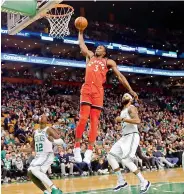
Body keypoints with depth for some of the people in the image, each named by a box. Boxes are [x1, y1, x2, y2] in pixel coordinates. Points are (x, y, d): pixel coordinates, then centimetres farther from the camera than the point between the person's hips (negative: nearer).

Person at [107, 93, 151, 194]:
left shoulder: (131, 108, -5)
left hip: (132, 136, -9)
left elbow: (137, 121, -22)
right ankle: (121, 181, 7)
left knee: (125, 160, -22)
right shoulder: (123, 111, 23)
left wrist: (122, 119, -19)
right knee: (111, 156, 1)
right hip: (125, 137, 10)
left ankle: (144, 182, -13)